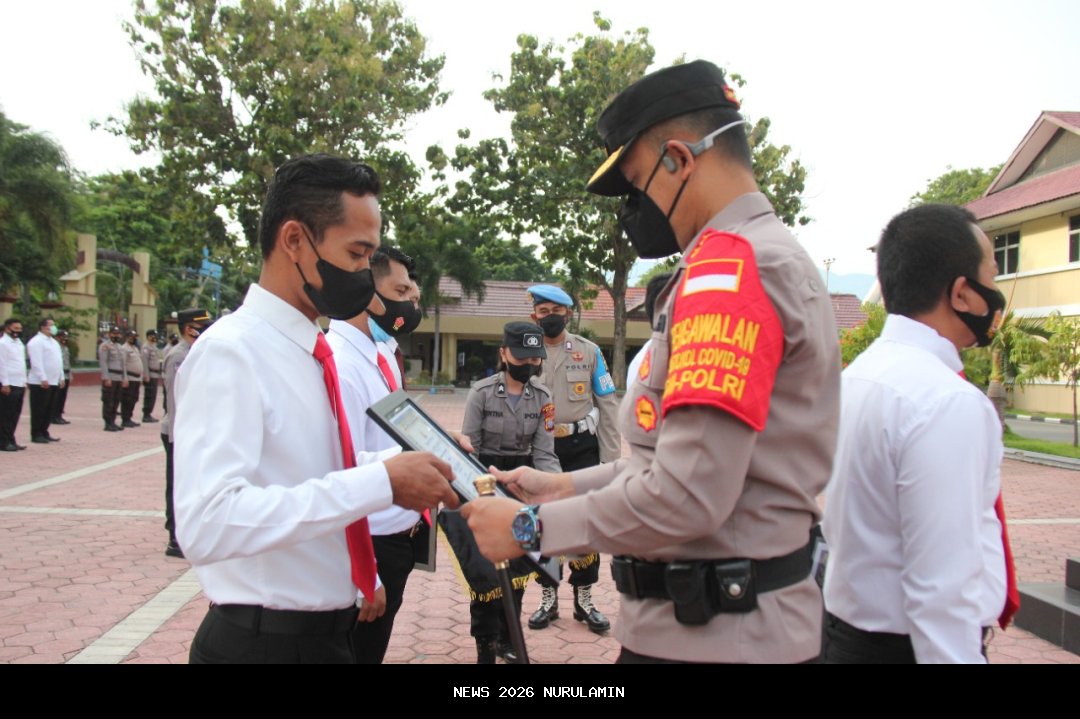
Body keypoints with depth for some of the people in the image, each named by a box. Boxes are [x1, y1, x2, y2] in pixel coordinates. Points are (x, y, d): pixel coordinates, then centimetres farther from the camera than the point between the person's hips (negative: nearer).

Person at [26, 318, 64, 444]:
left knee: (50, 409, 11)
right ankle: (36, 435, 5)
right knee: (38, 410, -2)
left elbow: (59, 360, 21)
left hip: (53, 382, 8)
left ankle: (44, 432, 19)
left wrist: (61, 377, 17)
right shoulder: (36, 342, -10)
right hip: (40, 383, -8)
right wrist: (43, 379, -22)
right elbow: (37, 362, -17)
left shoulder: (53, 341, 18)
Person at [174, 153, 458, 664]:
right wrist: (382, 481, -29)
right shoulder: (230, 351, -19)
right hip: (265, 640, -8)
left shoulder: (313, 350, 7)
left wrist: (407, 459, 1)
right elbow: (206, 525, -30)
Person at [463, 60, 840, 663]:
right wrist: (566, 486, 10)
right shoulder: (779, 256, 13)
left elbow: (685, 494, -25)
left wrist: (531, 527, -13)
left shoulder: (728, 266, -19)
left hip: (713, 634, -9)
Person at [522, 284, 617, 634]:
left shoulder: (588, 351, 3)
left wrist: (611, 457, -2)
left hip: (582, 446, 0)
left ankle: (584, 599, 18)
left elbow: (607, 404, 3)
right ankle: (548, 597, 24)